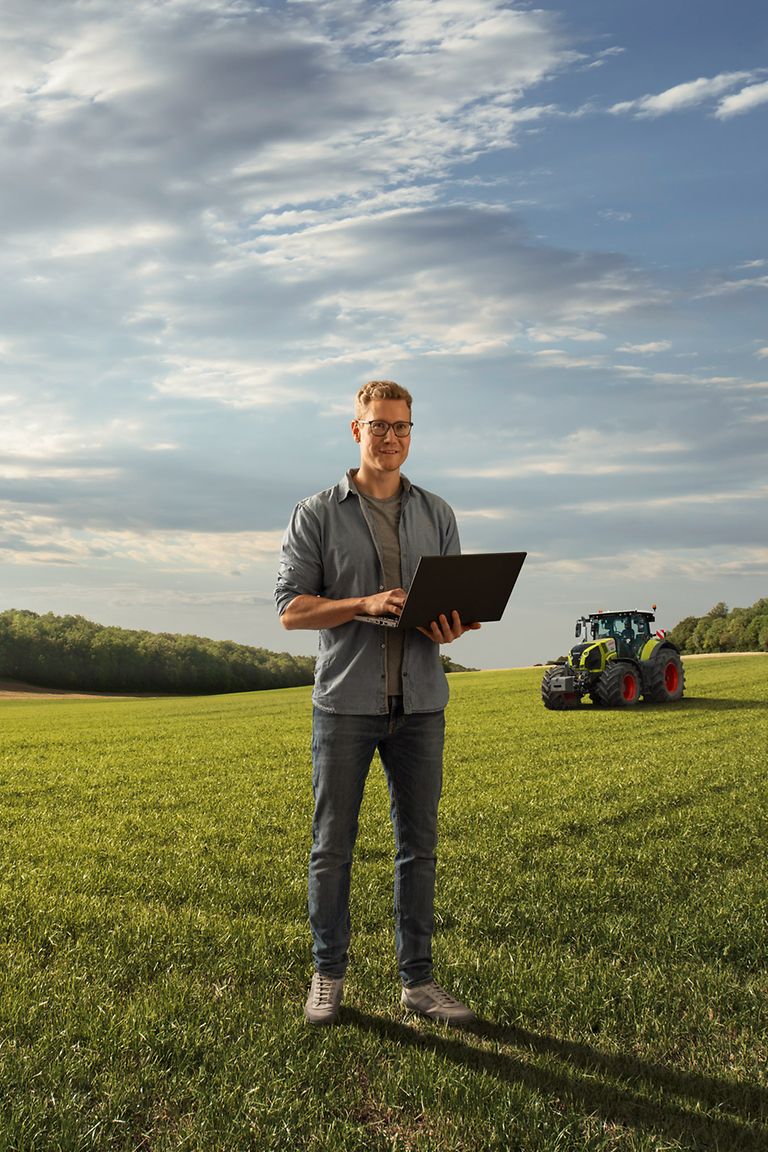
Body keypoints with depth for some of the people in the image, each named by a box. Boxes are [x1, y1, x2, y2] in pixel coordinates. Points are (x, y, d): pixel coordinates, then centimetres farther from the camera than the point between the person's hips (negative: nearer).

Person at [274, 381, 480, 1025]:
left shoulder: (437, 515, 12)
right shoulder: (318, 514, 3)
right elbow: (291, 608, -2)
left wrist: (451, 627, -12)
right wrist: (365, 604, -17)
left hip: (421, 705, 3)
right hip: (345, 702, -2)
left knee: (419, 845, 7)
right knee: (332, 847, 5)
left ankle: (418, 980, 18)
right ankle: (329, 975, 20)